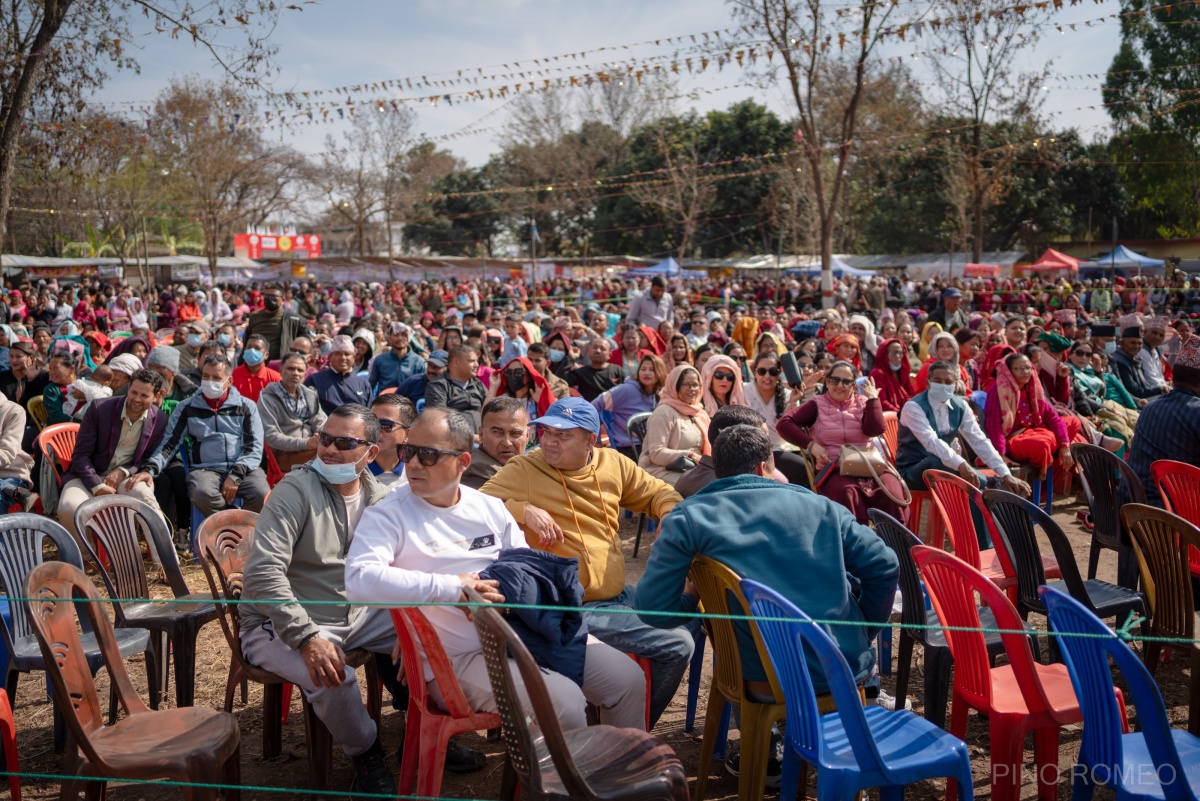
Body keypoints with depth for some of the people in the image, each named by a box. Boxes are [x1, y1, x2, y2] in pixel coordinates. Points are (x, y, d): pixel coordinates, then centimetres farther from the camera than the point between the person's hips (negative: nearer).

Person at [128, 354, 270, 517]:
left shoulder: (246, 407, 12)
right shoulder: (187, 408, 14)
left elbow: (254, 448, 4)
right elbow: (168, 444, 8)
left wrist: (235, 476, -12)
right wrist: (149, 469, -11)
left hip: (243, 467, 0)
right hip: (204, 468, 0)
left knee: (262, 496, -32)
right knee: (202, 494, -36)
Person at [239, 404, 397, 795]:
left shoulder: (379, 497, 2)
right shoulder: (296, 490, -17)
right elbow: (263, 571, -26)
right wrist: (307, 638, -33)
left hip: (358, 615, 6)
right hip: (283, 624, -6)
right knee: (332, 676, -34)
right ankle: (366, 755, -2)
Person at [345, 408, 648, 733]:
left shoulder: (490, 508, 11)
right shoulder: (387, 516, -5)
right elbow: (359, 580, -23)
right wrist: (453, 587, -23)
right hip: (458, 658, -6)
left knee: (627, 678, 1)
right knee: (563, 700, -27)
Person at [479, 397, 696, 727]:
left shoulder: (614, 464, 8)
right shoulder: (522, 471, -8)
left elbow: (657, 492, 21)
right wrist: (524, 510, -29)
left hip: (620, 596, 8)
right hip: (577, 610, -8)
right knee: (676, 645, -17)